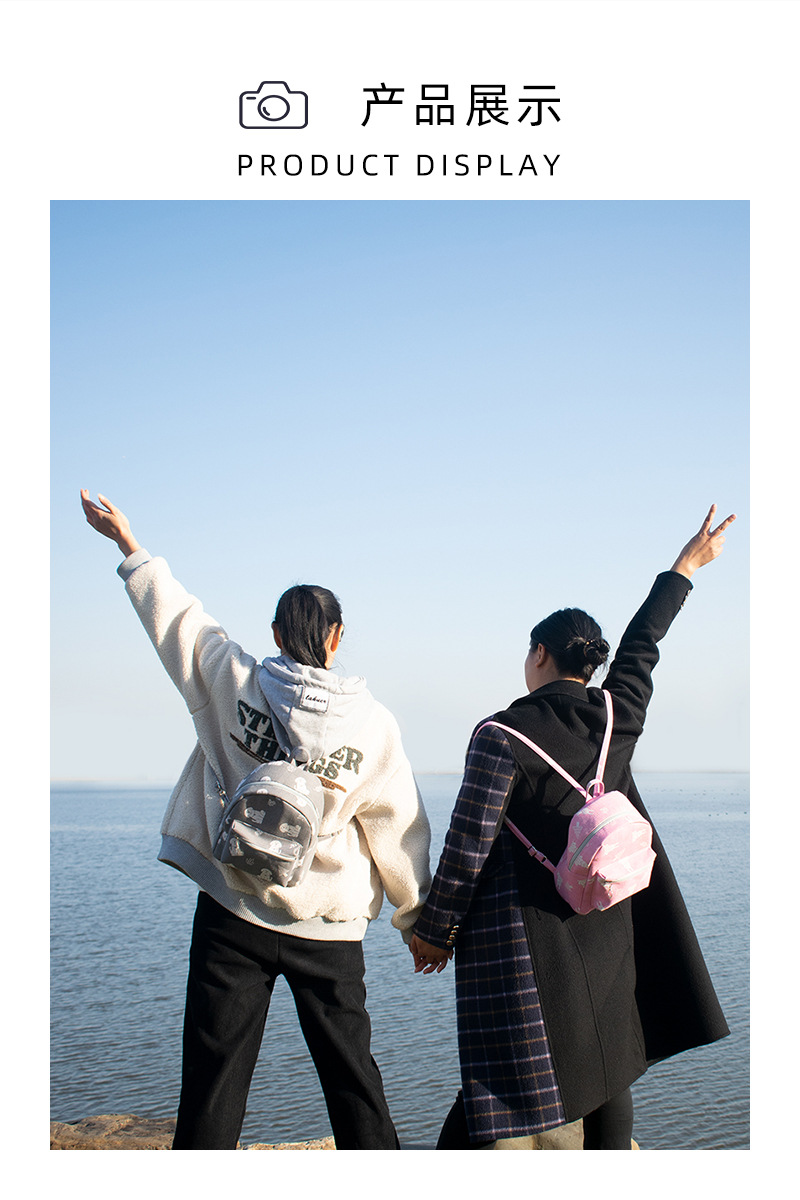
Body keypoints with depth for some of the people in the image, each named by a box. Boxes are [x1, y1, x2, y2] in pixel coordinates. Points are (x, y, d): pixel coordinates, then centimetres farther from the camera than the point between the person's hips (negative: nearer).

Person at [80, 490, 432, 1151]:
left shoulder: (234, 683, -6)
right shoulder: (373, 722, -6)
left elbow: (175, 614, 7)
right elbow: (399, 828, -1)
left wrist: (128, 540, 22)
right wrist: (419, 921, 12)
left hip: (234, 916, 0)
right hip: (331, 929, 1)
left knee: (213, 1079, 6)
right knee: (353, 1079, 12)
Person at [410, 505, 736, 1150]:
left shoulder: (503, 735, -14)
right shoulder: (619, 716, 1)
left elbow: (469, 844, -14)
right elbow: (642, 644, 18)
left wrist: (434, 929, -3)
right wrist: (684, 568, 33)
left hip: (521, 934, -5)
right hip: (606, 928, 5)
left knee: (497, 1087, -3)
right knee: (608, 1073, 16)